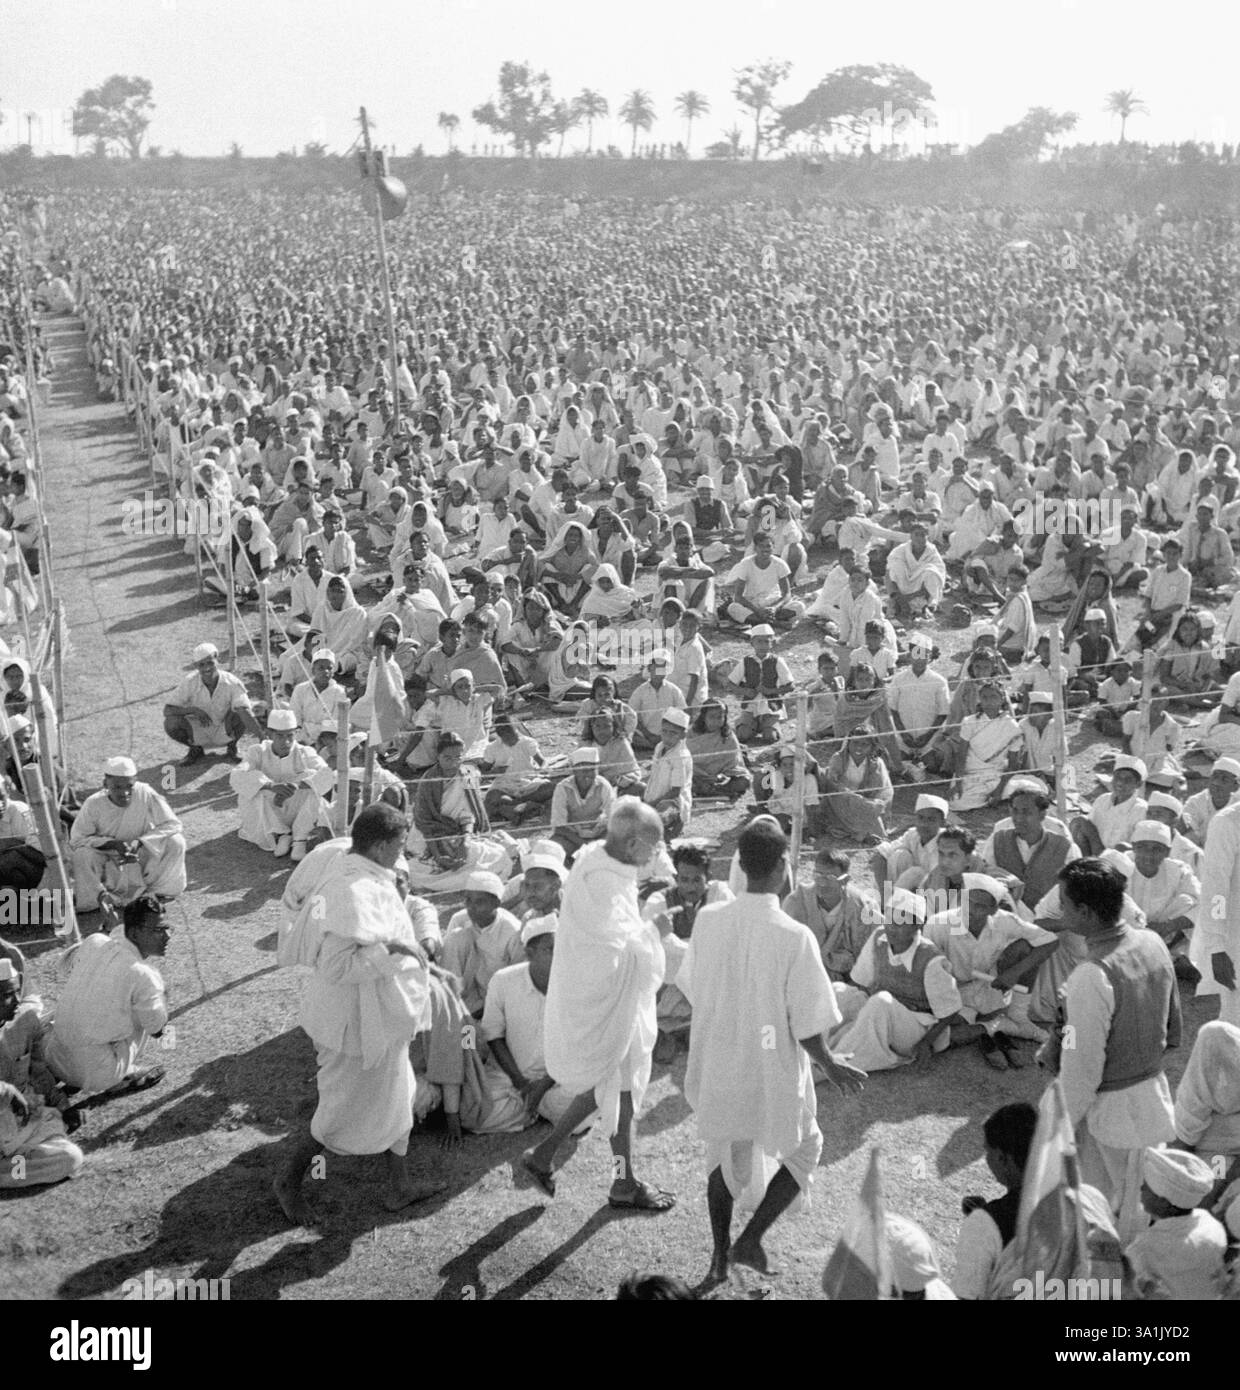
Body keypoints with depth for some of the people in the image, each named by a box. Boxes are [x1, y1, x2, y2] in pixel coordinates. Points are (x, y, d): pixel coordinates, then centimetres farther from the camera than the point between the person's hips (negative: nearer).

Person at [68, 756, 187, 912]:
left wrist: (140, 842, -31)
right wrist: (112, 843, -30)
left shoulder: (146, 794, -23)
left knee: (176, 842, -23)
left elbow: (172, 824, -19)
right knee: (82, 853, -31)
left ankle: (156, 893, -4)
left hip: (142, 854, 1)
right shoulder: (94, 804, -23)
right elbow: (76, 839, -16)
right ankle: (96, 897, -5)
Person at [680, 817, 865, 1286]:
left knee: (724, 1156, 24)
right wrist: (832, 1066, 1)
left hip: (715, 1067, 4)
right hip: (772, 1074, -4)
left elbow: (693, 991, 3)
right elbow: (806, 1027, -18)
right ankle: (751, 1239, 15)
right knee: (802, 1152, 22)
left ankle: (720, 1256, 33)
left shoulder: (708, 920, -11)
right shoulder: (794, 937, -24)